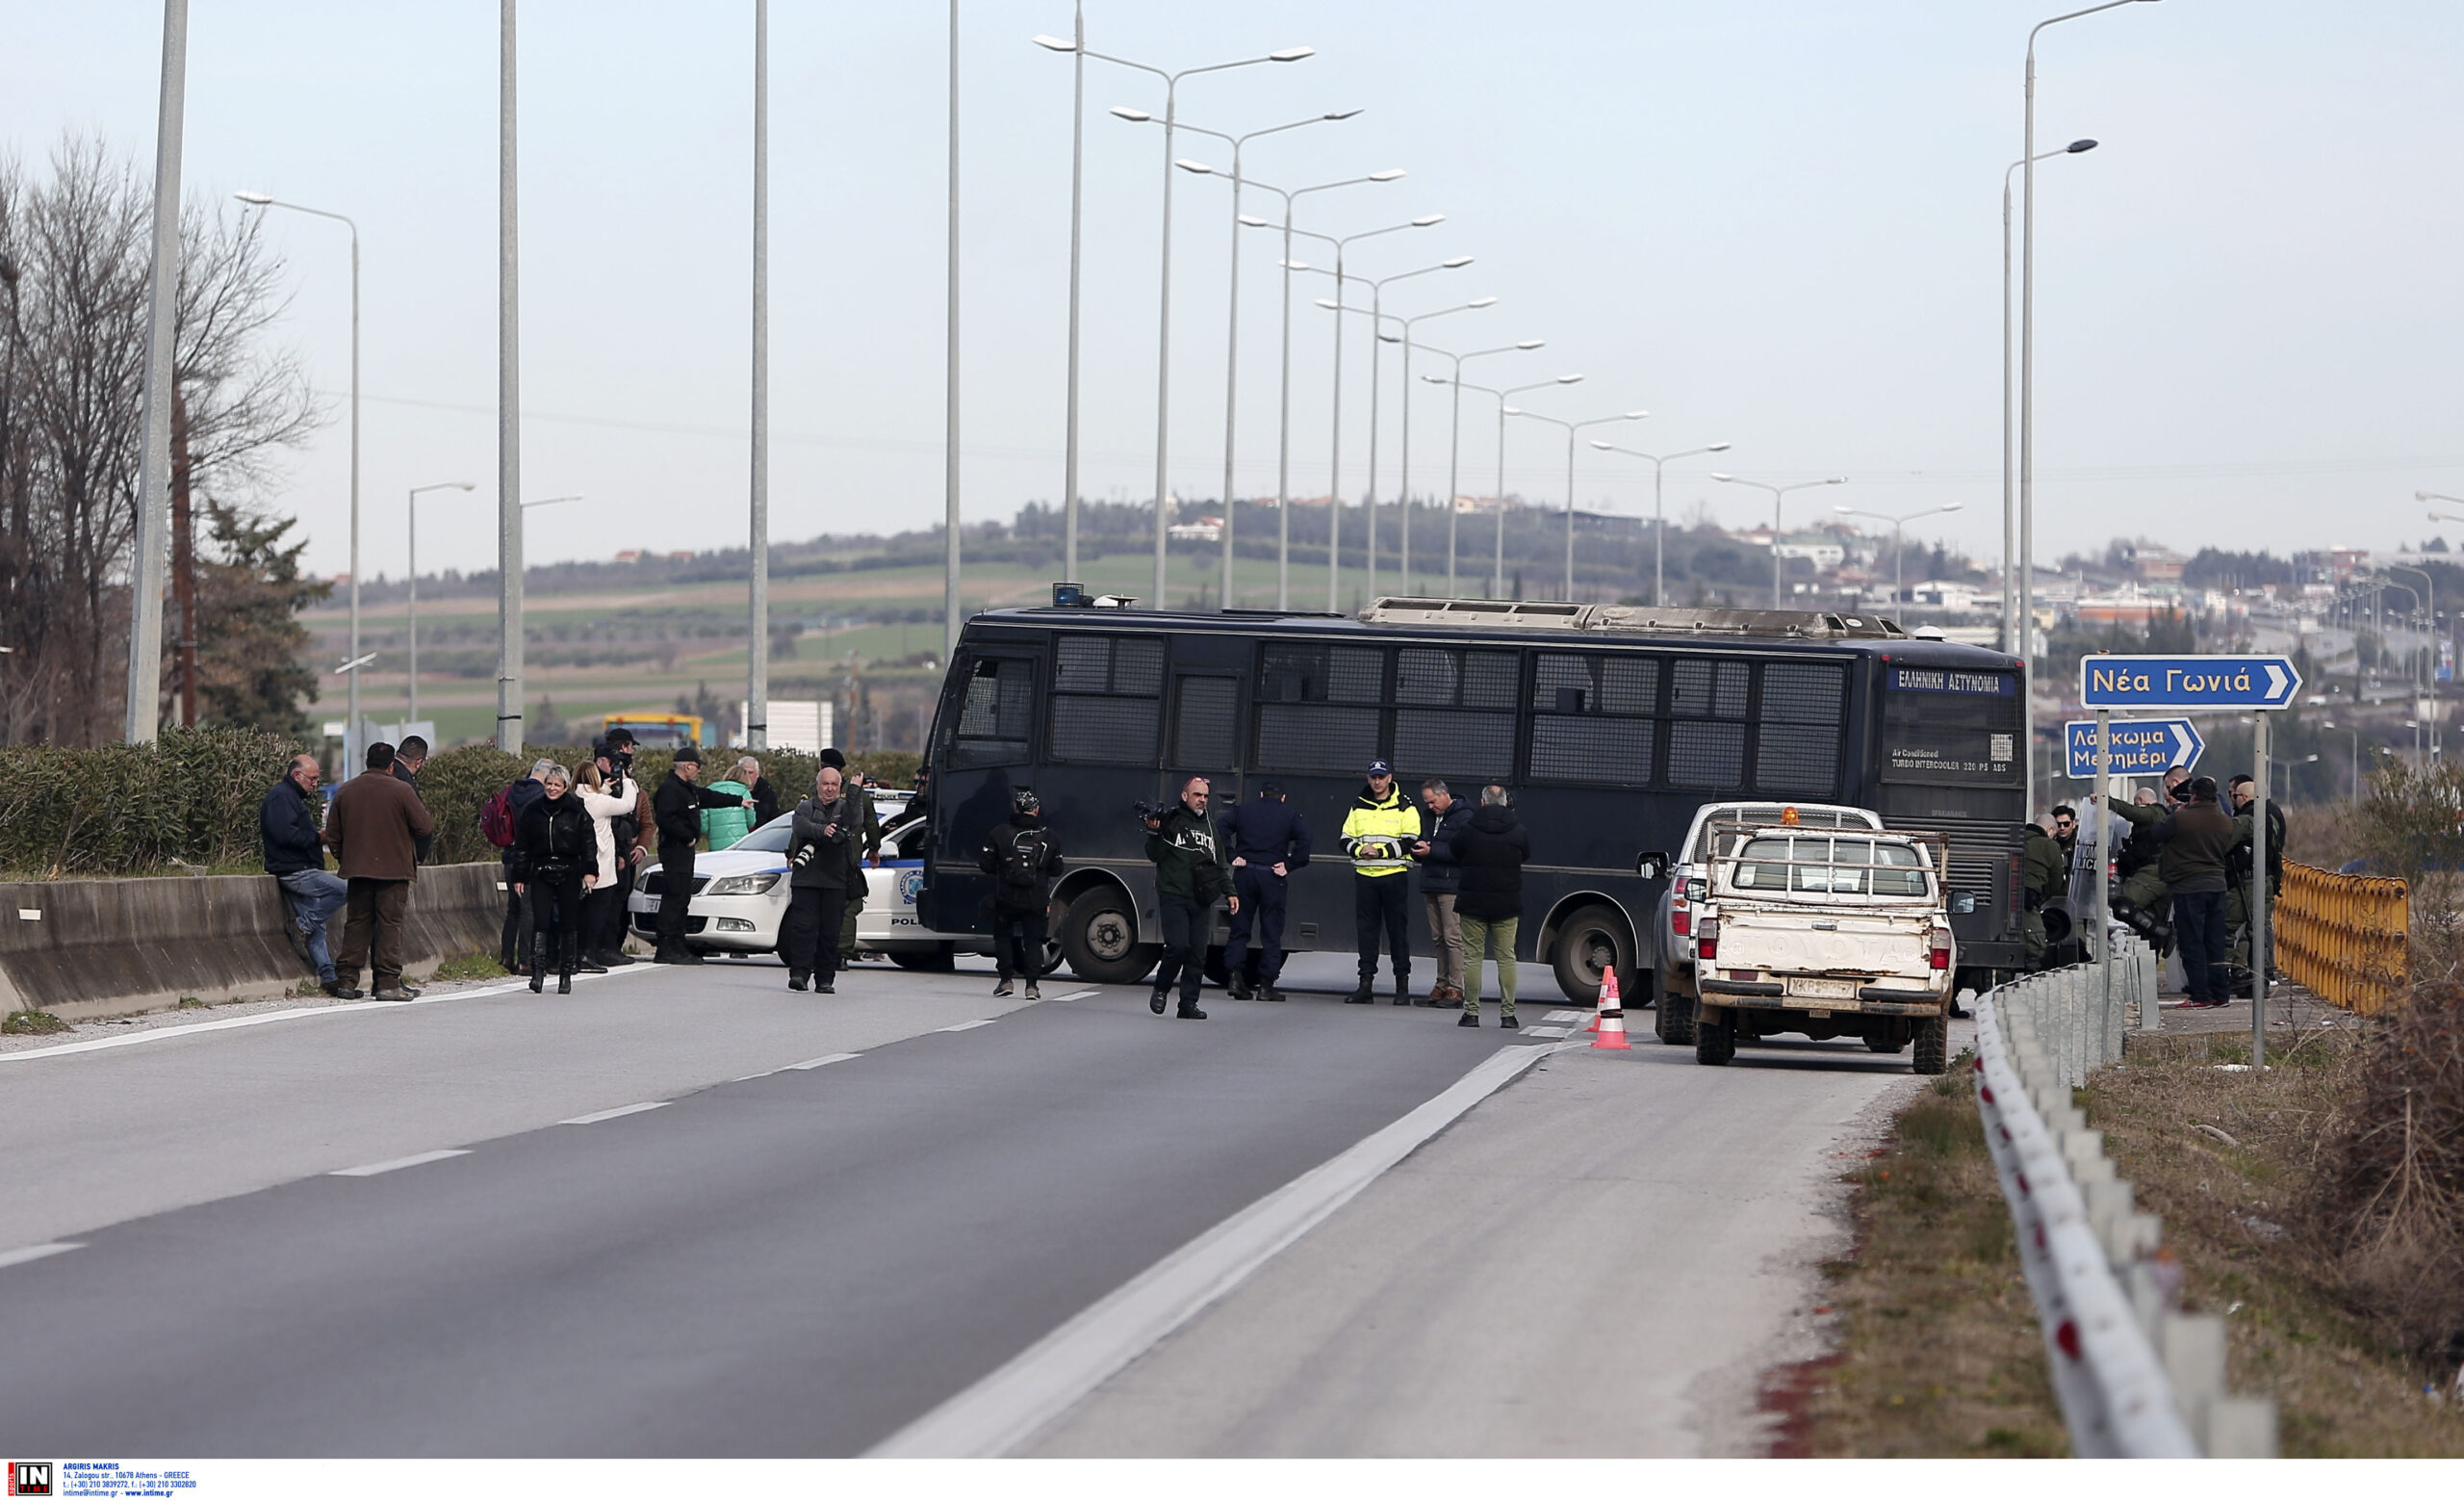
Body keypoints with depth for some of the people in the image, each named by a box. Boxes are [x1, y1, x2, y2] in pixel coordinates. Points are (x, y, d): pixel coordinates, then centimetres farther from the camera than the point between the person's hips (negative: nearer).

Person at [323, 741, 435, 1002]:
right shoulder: (401, 790, -8)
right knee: (390, 924, -2)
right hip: (393, 870, -4)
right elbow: (425, 826, -7)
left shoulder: (345, 791, 7)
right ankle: (388, 983, -6)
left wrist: (344, 859, 23)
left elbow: (332, 836, 11)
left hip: (357, 870, 4)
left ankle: (346, 979, 10)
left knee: (356, 923, 11)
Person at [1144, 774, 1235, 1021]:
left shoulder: (1210, 825, 20)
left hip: (1202, 901, 5)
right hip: (1173, 897, -5)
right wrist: (1154, 833, -18)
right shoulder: (1170, 820, 2)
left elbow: (1219, 865, 27)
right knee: (1177, 946, -16)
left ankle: (1188, 1004, 3)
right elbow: (1155, 855, -3)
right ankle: (1161, 989, 8)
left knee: (1198, 953, -2)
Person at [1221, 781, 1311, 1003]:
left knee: (1239, 928, 9)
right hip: (1272, 877, -2)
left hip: (1244, 875, 2)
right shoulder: (1291, 815, 6)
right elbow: (1304, 839, -10)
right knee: (1271, 932, 3)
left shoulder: (1242, 811, 12)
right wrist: (1289, 865, -7)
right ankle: (1267, 985, 0)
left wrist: (1232, 856, -2)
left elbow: (1222, 828, -2)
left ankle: (1235, 975, -4)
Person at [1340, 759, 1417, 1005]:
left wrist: (1380, 851, -16)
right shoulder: (1358, 807, 13)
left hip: (1394, 875, -4)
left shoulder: (1404, 808, 0)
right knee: (1366, 929, 3)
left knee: (1397, 928, 0)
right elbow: (1346, 839, 11)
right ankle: (1366, 983, 7)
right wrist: (1359, 850, -10)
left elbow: (1410, 842, -9)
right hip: (1364, 874, 4)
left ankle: (1402, 985, 5)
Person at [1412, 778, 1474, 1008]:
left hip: (1452, 884, -8)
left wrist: (1431, 850, -18)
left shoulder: (1464, 817, -7)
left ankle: (1455, 989, -8)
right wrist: (1418, 849, -1)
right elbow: (1418, 847, 23)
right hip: (1431, 885, 8)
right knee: (1437, 938, 8)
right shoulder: (1429, 818, 20)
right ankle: (1441, 986, 11)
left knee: (1453, 937, -9)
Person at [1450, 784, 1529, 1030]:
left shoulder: (1468, 828, -6)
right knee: (1506, 957, 5)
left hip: (1473, 902, -1)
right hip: (1507, 904, 1)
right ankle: (1507, 1013, 2)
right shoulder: (1518, 830, -3)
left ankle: (1471, 1012, 2)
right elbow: (1526, 854, 13)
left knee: (1472, 956, 4)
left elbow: (1452, 852, 9)